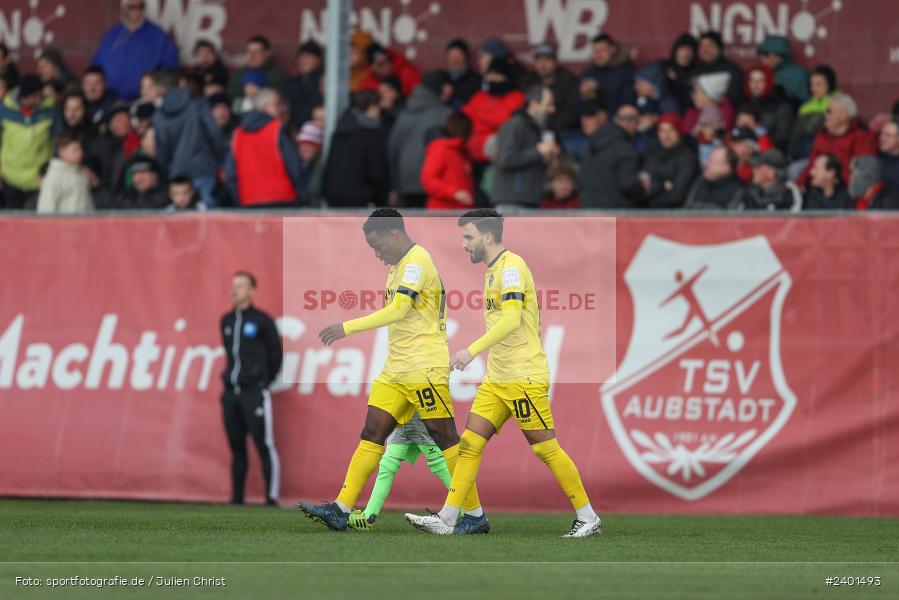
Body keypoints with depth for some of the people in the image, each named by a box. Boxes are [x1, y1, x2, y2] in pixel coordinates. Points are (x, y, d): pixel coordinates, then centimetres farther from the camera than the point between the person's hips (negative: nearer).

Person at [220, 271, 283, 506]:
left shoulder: (262, 321, -5)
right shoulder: (226, 321, 12)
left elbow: (276, 354, 1)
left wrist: (264, 381, 5)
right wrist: (231, 377, 15)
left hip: (254, 392, -6)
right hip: (231, 392, 6)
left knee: (264, 445, -9)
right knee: (236, 446, 8)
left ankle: (271, 499, -10)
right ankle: (237, 498, 12)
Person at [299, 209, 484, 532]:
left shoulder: (417, 261, -13)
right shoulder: (398, 265, 17)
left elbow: (398, 311, -23)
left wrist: (347, 328, -23)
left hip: (424, 368, -9)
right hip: (396, 369, 9)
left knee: (445, 439, -4)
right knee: (372, 434, 1)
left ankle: (476, 516, 3)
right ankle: (341, 510, -4)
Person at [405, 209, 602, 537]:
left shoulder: (511, 266, -14)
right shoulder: (494, 270, 16)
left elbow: (512, 317, -27)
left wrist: (472, 350, -32)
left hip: (524, 378, -9)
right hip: (496, 379, 9)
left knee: (545, 447, -5)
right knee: (470, 442, 1)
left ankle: (588, 518, 4)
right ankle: (447, 519, -1)